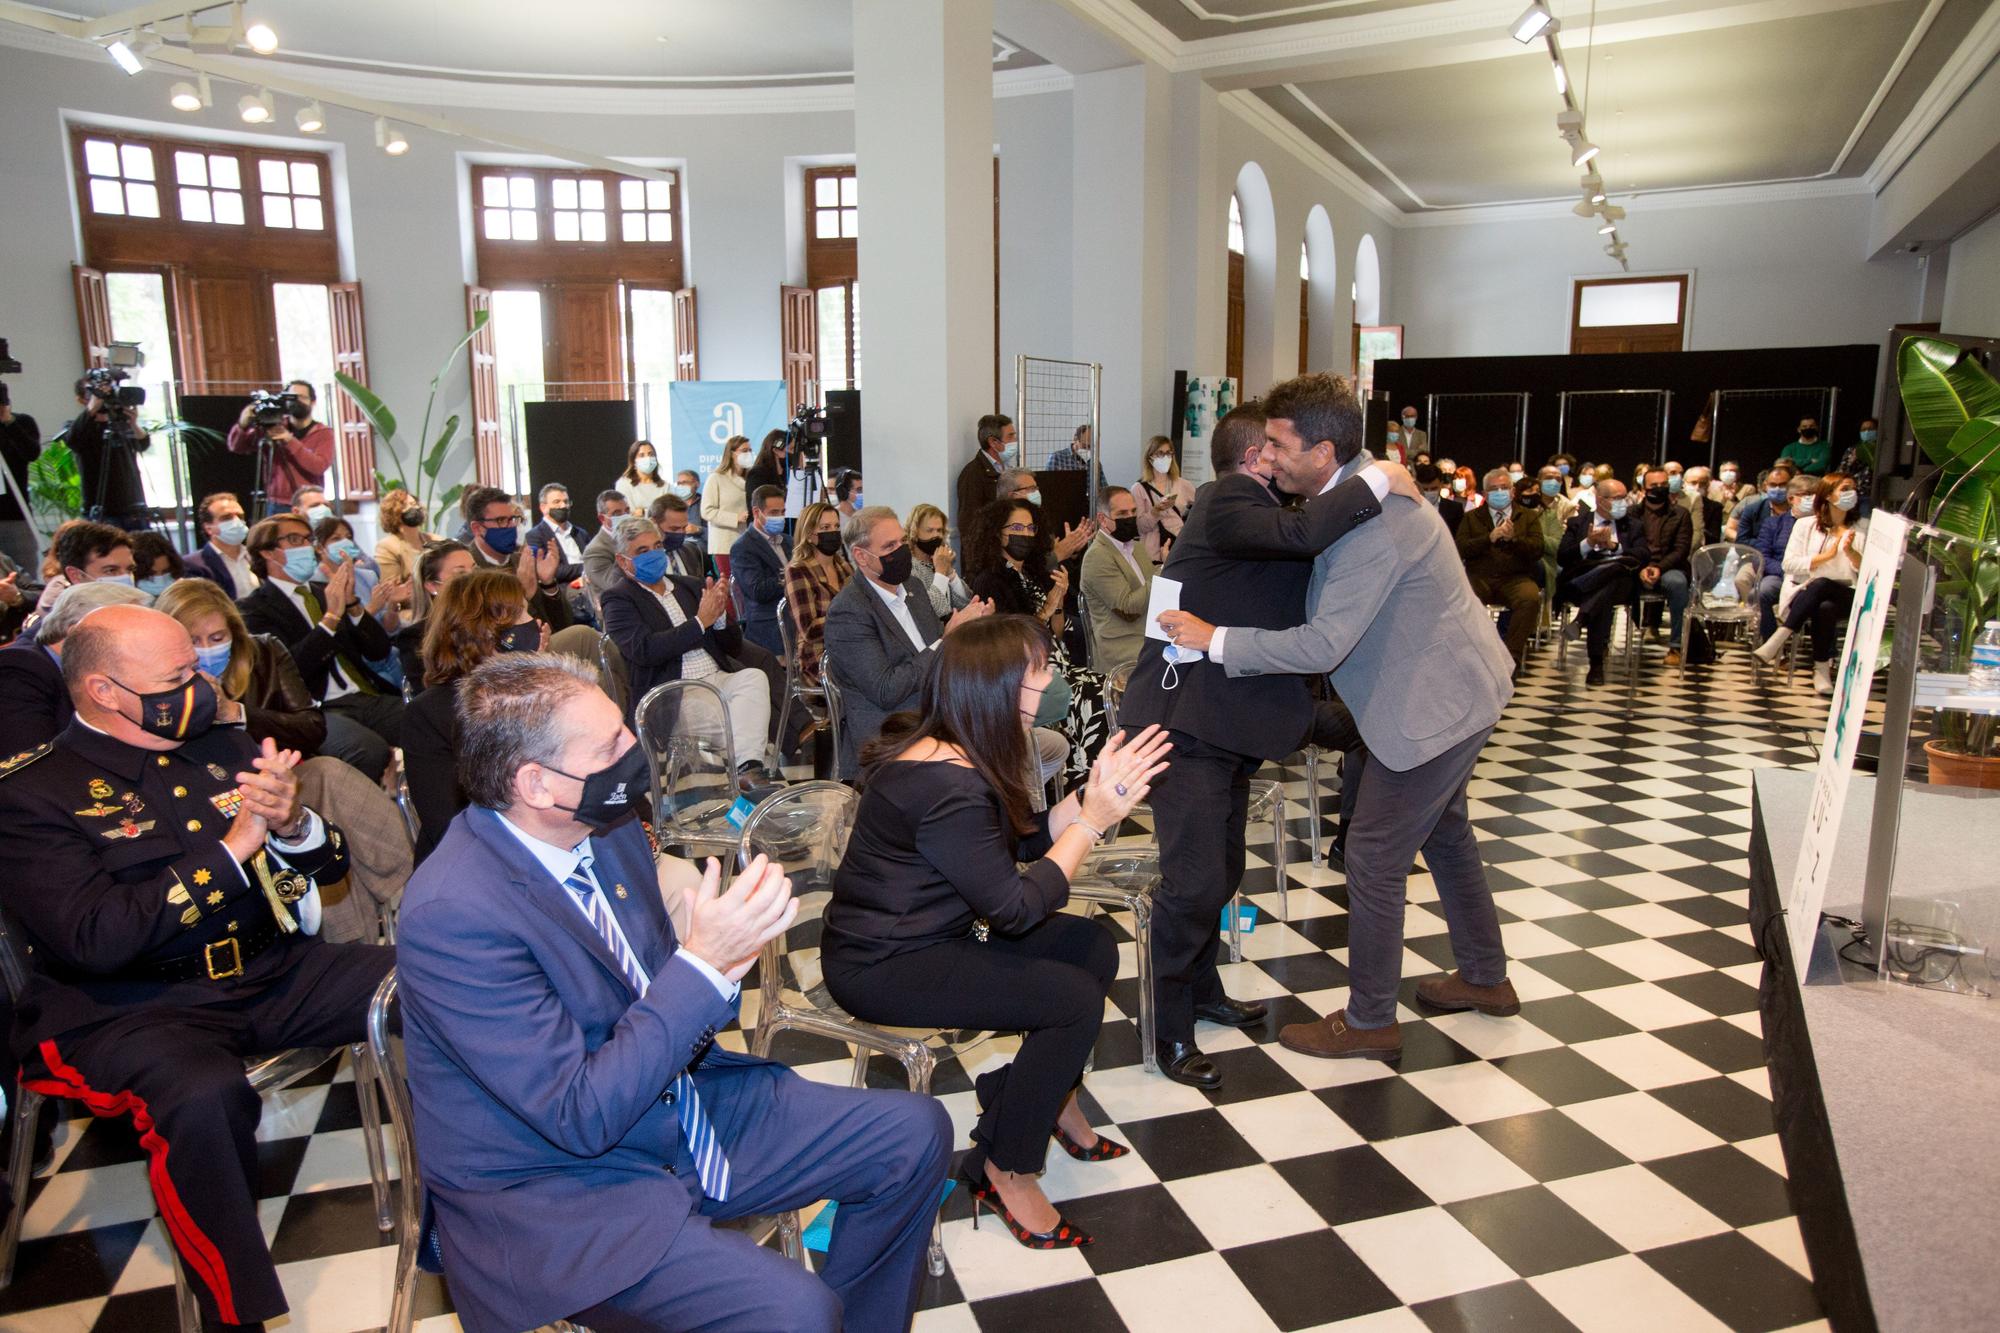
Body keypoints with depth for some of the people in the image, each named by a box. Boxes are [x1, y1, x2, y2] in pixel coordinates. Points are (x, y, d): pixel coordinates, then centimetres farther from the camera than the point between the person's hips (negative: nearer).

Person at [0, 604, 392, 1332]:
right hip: (129, 1007, -5)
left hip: (273, 969, 5)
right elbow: (96, 939, -18)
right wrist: (231, 850, -19)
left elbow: (332, 863, 12)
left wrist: (293, 825, -12)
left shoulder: (222, 747, 9)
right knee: (204, 1097, -36)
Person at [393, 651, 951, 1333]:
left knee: (915, 1131, 4)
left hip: (673, 1105, 8)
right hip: (547, 1189, -7)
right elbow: (581, 1116, -25)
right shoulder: (452, 914, -26)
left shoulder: (606, 828, -3)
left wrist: (724, 952, -13)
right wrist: (704, 962, -30)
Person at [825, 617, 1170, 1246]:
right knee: (1074, 997, -17)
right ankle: (1006, 1175, 2)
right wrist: (1092, 819, -18)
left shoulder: (951, 750, 3)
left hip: (933, 932, 10)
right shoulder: (947, 782, -28)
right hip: (881, 968, -10)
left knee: (1093, 946, 6)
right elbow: (1014, 908, -24)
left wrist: (1094, 793, -6)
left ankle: (1053, 1101, 26)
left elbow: (1023, 844, 7)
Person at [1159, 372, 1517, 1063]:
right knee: (1444, 832, 25)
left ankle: (1368, 1022, 15)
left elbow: (1323, 644, -35)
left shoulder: (1373, 527, -31)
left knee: (1375, 859, -1)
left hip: (1434, 705, -11)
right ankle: (1485, 978, 43)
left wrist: (1215, 639, -29)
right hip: (1455, 686, 11)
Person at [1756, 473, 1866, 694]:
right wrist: (1827, 555, -10)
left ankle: (1779, 640, -36)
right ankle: (1822, 668, -31)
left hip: (1846, 597, 0)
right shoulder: (1805, 524, 12)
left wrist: (1850, 552, -11)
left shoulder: (1863, 528, 16)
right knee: (1823, 608, -37)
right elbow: (1789, 564, 0)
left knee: (1821, 585, -37)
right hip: (1803, 594, 0)